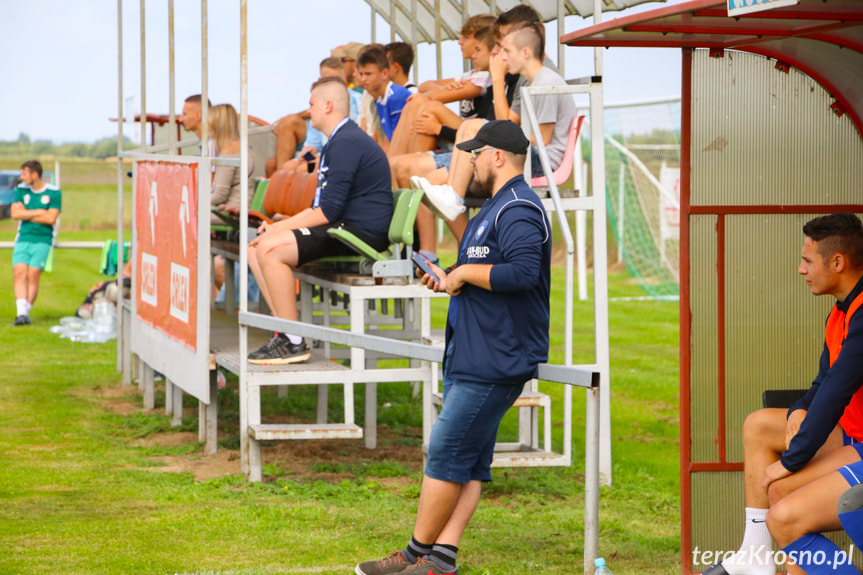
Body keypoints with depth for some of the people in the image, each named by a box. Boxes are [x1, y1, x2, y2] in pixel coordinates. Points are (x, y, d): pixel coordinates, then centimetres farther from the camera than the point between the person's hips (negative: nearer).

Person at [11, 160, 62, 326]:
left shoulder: (54, 193, -1)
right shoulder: (20, 190, 10)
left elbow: (51, 219, -10)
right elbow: (15, 213, -2)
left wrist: (26, 215, -5)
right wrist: (39, 212, -5)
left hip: (42, 240, -3)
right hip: (23, 239, 3)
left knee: (33, 275, -14)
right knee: (19, 273, -15)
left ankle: (26, 312, -7)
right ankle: (21, 313, -23)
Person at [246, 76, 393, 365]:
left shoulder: (347, 143, -15)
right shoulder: (337, 142, 22)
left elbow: (328, 211, -20)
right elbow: (323, 206, 22)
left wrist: (279, 228, -13)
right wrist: (279, 226, 10)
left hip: (361, 231, -11)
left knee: (270, 249, -24)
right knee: (256, 247, 5)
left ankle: (293, 342, -20)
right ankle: (285, 329, 1)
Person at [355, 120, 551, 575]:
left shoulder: (518, 210, -14)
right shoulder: (498, 208, 21)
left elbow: (523, 272, -30)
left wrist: (465, 272, -17)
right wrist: (451, 282, 15)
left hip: (494, 365, -11)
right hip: (470, 358, 11)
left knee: (447, 456, -7)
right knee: (468, 461, 8)